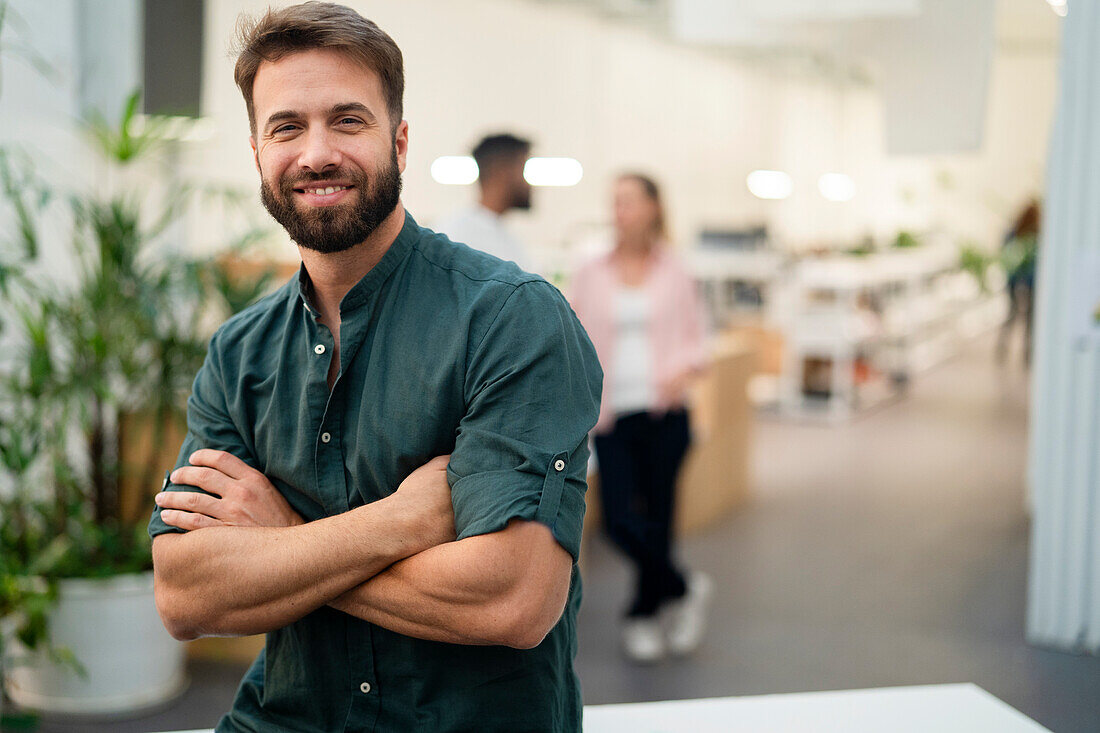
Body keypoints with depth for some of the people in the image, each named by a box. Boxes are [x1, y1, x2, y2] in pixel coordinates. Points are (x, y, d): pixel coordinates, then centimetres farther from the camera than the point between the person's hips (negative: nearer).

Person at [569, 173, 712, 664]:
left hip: (662, 411, -1)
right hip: (611, 414, 1)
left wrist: (684, 370, -11)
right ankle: (684, 590, 18)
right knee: (619, 519, -7)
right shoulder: (591, 276, 7)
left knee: (657, 514, 4)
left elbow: (694, 339, 9)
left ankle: (644, 614, 25)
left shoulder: (675, 276, 5)